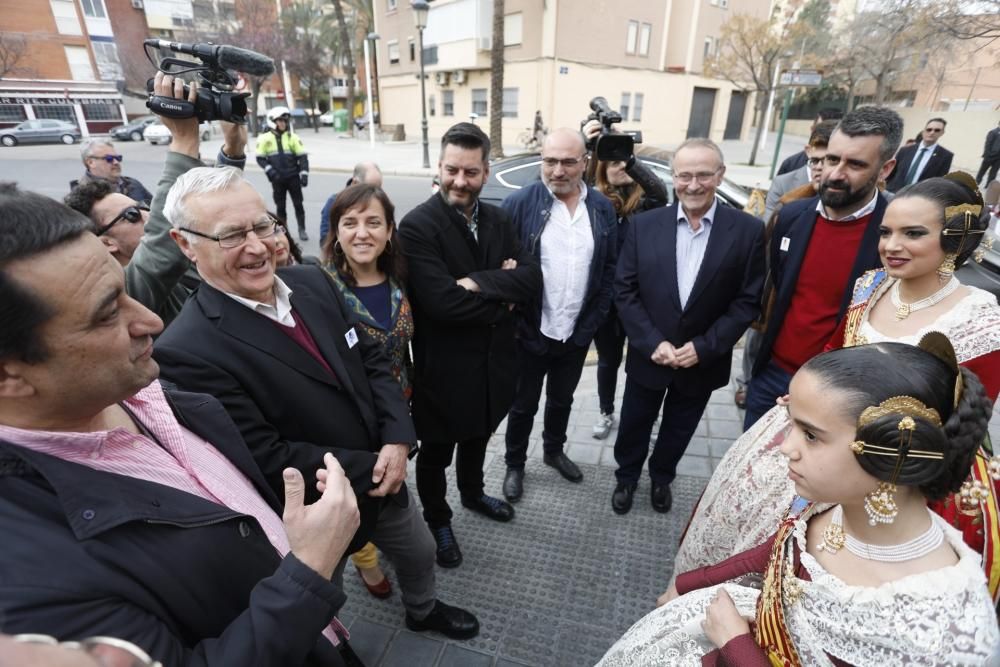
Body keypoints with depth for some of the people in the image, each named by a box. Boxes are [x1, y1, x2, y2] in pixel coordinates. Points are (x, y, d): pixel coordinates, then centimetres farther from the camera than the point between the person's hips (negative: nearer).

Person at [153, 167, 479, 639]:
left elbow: (372, 358, -3)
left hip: (383, 473, 6)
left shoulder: (313, 282, -7)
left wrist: (397, 440, -16)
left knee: (419, 554, 30)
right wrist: (369, 468, -19)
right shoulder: (187, 352, -26)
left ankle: (423, 611, 61)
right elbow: (264, 457, -25)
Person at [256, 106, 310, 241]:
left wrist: (304, 173, -8)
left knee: (298, 204, 3)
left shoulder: (292, 136, 1)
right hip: (277, 179, 0)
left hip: (293, 177, 0)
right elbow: (260, 158, 1)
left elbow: (302, 155, 1)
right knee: (280, 206, 6)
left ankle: (302, 230, 13)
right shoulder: (265, 138, -1)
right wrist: (270, 171, -13)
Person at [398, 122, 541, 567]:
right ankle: (437, 521, 43)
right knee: (436, 453, 17)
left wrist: (480, 282, -24)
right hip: (443, 367, -6)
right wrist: (502, 298, -16)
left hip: (491, 360, 6)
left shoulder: (497, 219, 1)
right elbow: (443, 302, -29)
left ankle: (472, 493, 56)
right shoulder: (417, 226, -19)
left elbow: (532, 278, -9)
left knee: (478, 437, 29)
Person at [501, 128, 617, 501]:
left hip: (577, 333, 3)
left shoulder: (603, 209, 0)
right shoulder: (520, 204, -12)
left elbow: (610, 270, 2)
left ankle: (554, 451, 48)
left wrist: (592, 323, -3)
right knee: (523, 405, 15)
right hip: (531, 332, -3)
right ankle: (515, 465, 37)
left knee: (562, 400, 23)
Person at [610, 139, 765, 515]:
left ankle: (661, 477, 50)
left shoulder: (748, 231, -9)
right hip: (648, 356, 0)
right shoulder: (644, 225, -8)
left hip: (703, 362, 0)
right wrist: (653, 343, -16)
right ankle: (626, 476, 46)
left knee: (677, 431, 22)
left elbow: (748, 301, -8)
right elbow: (624, 291, -8)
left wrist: (704, 347, -17)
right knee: (634, 426, 18)